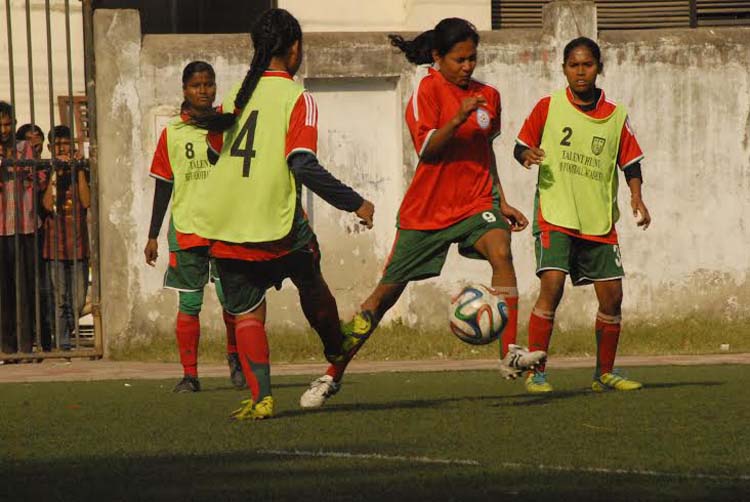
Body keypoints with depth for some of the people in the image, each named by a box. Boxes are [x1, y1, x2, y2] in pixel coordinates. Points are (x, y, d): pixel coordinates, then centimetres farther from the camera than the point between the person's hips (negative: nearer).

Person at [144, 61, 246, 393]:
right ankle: (189, 374, 7)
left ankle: (235, 356, 12)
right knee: (189, 303, 1)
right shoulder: (172, 134, 7)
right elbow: (163, 186, 11)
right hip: (185, 229, 1)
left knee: (230, 294, -11)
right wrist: (153, 235, 10)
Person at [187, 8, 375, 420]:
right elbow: (303, 166, -17)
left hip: (225, 226, 4)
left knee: (247, 313, 7)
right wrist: (356, 204, -11)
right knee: (312, 284, 24)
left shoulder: (237, 94, 9)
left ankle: (260, 397, -7)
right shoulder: (297, 98, -7)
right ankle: (336, 348, 45)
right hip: (277, 224, -3)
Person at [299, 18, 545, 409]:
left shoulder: (487, 96, 8)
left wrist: (501, 202, 18)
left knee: (500, 250, -29)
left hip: (475, 201, 3)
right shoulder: (429, 90, -9)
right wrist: (458, 118, -32)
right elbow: (427, 149, -18)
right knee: (387, 290, 4)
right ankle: (332, 375, 17)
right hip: (426, 209, -3)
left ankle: (510, 353, -34)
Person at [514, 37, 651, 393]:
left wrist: (636, 196, -5)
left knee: (612, 296, 2)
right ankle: (535, 372, -11)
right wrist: (527, 155, -15)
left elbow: (630, 162, 11)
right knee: (552, 285, -19)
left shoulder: (615, 116, 6)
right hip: (555, 215, -3)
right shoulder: (548, 107, 1)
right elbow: (521, 146, 8)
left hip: (600, 221, 3)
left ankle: (605, 373, 19)